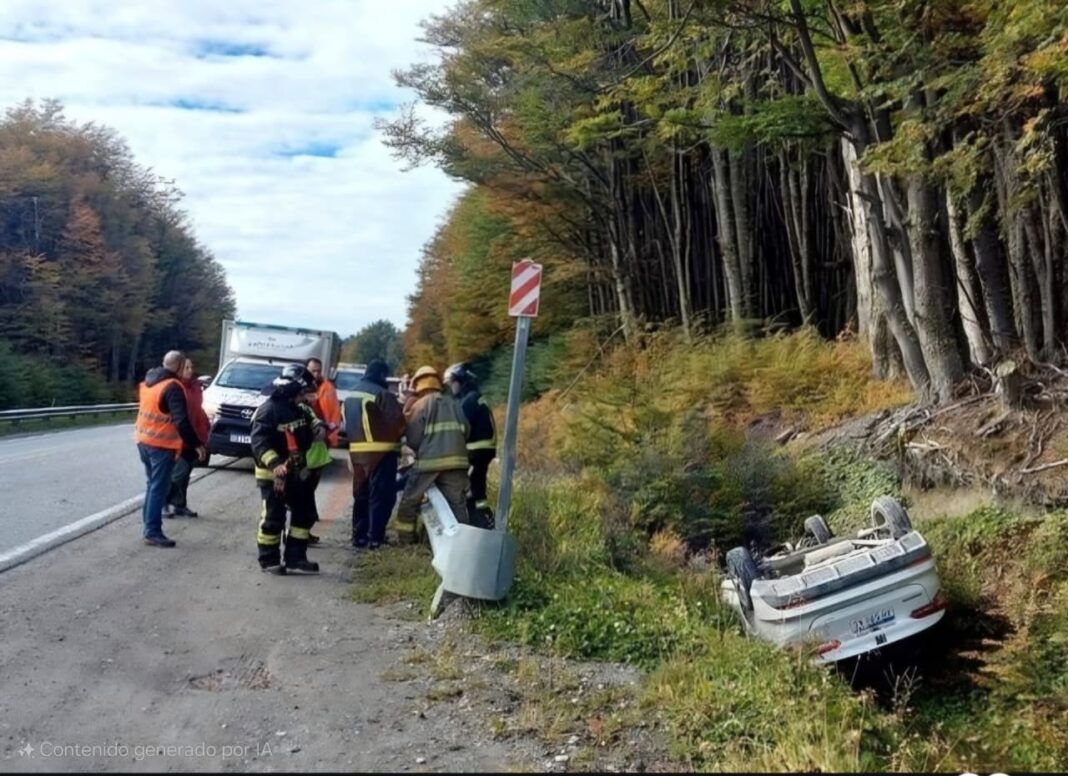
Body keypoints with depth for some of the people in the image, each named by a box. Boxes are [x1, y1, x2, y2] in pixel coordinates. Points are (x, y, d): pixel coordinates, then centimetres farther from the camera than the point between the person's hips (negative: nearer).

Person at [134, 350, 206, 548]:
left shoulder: (148, 381, 10)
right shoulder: (173, 387, -17)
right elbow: (181, 420, -23)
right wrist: (196, 444, -21)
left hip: (143, 440, 8)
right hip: (162, 444, -8)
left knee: (152, 484, 20)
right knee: (159, 488, -4)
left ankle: (148, 523, 27)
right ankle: (152, 532, -2)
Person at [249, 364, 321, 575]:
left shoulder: (297, 410, 10)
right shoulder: (269, 410, -18)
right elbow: (259, 442, -28)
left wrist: (315, 428, 7)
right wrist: (275, 464, -39)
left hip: (295, 472, 9)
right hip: (273, 475, -9)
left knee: (305, 513, 12)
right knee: (273, 518, -1)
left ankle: (295, 558, 20)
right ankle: (269, 560, 13)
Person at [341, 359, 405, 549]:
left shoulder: (351, 395, 15)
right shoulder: (381, 394, -13)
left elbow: (346, 422, 19)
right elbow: (398, 421, -15)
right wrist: (396, 436, 3)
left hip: (357, 451, 8)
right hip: (381, 452, -8)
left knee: (361, 495, 16)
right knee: (381, 496, -4)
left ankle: (359, 536, 20)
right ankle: (376, 539, -7)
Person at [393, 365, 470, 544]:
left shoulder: (419, 405, 1)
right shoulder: (454, 403, 16)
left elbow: (413, 438, -2)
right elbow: (466, 430, 14)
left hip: (429, 460, -4)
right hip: (457, 460, 4)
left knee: (410, 500, 10)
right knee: (458, 503, 8)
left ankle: (405, 538, 13)